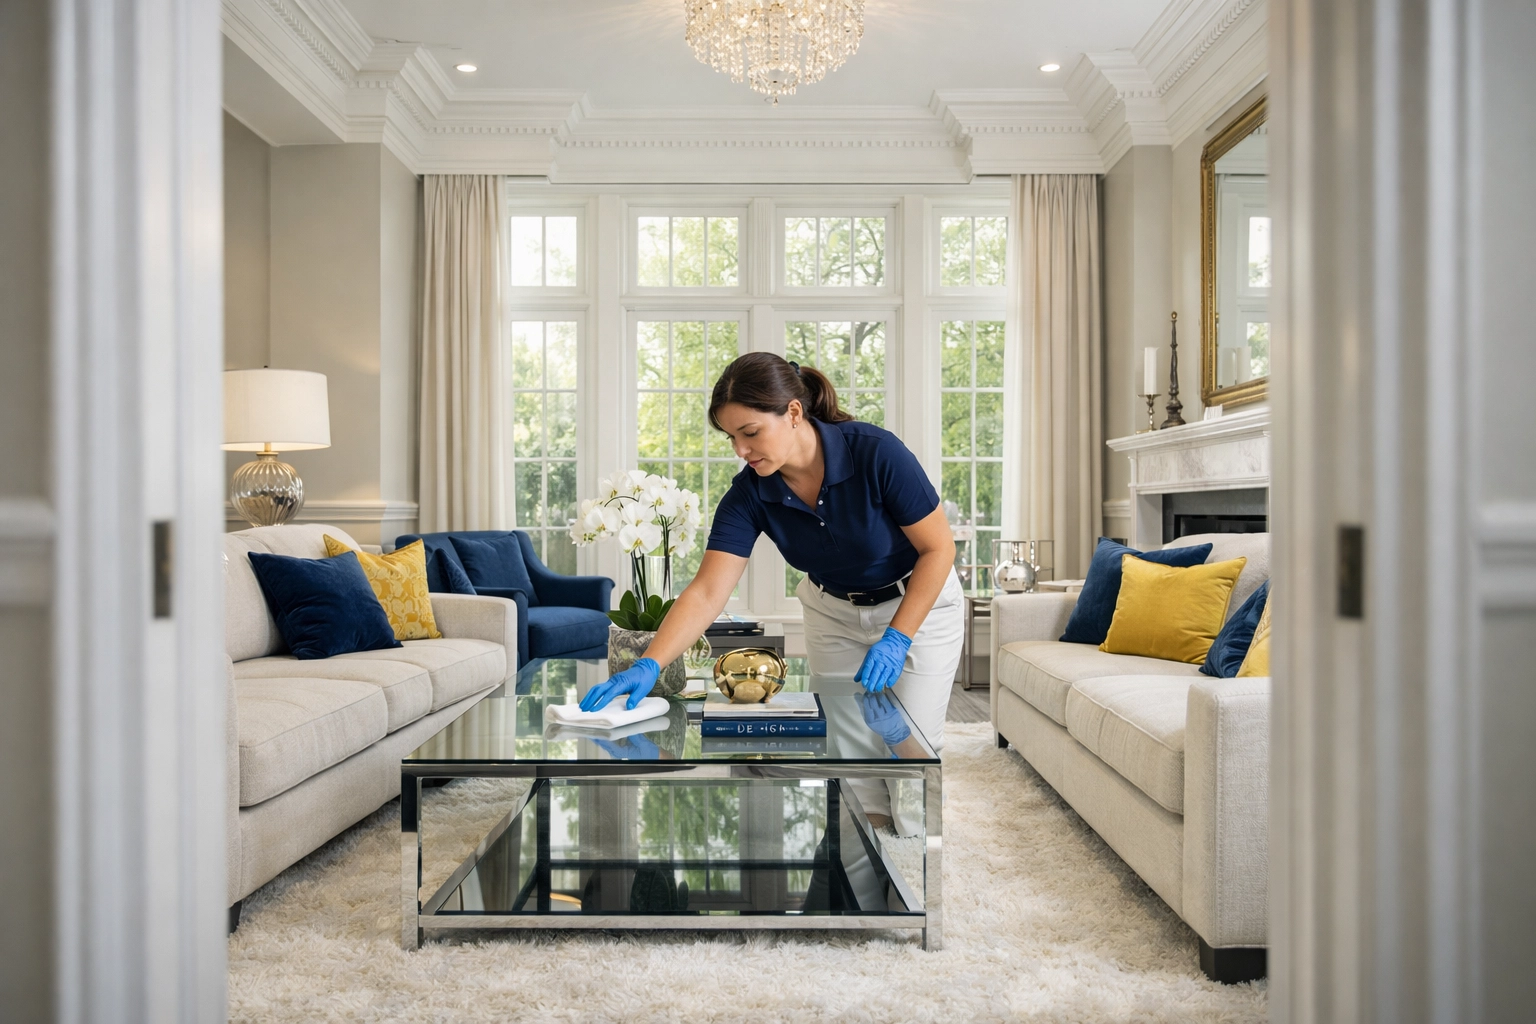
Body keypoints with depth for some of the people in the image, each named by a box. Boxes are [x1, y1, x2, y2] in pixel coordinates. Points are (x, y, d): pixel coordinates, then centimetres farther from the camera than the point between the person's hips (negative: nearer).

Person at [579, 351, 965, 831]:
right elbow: (707, 592, -26)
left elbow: (938, 548, -21)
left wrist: (895, 640, -25)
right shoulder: (751, 493, -21)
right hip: (833, 611, 4)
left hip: (917, 604, -3)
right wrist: (647, 666, -38)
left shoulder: (876, 452, -32)